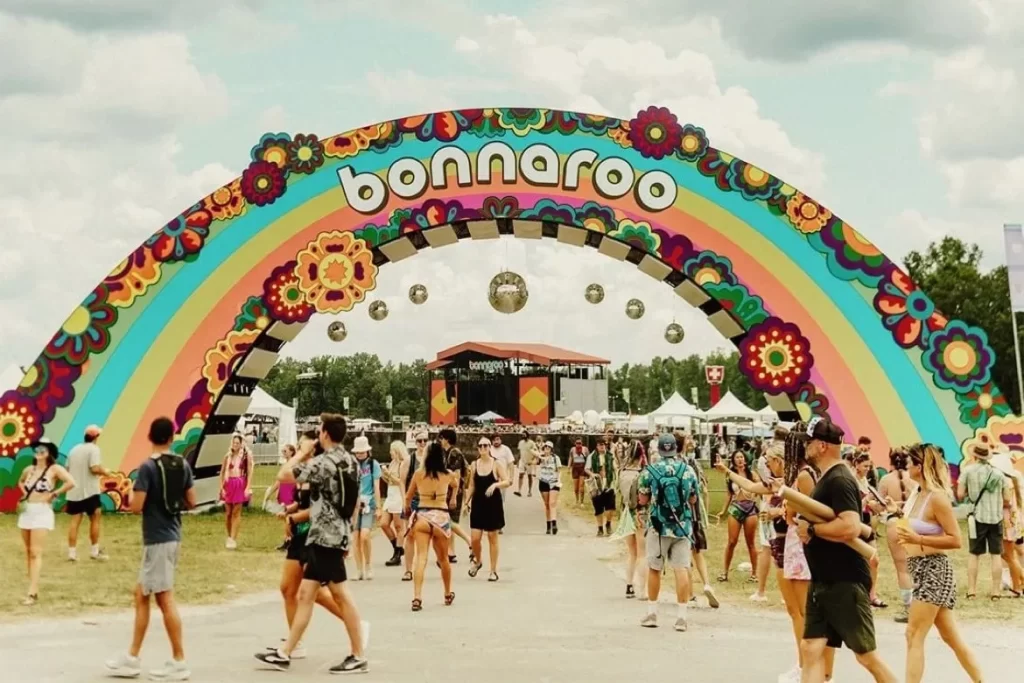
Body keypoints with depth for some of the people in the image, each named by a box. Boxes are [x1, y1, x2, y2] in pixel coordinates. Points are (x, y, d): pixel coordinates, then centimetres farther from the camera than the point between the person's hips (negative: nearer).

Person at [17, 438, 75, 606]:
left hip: (42, 512, -7)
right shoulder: (29, 469, 10)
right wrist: (24, 493, 13)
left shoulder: (54, 469, -9)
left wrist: (54, 494, -16)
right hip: (26, 512, 7)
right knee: (28, 552, 10)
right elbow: (20, 482, 32)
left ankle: (32, 593, -14)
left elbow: (71, 482, -23)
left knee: (36, 553, -12)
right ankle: (34, 587, 19)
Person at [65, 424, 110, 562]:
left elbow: (68, 470, 18)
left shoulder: (74, 449, 14)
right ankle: (95, 551, 9)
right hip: (89, 491, -6)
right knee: (95, 519, 6)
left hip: (74, 491, 6)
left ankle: (72, 552, 2)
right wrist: (105, 472, -2)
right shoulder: (93, 449, -10)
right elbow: (95, 468, -20)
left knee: (75, 521, 6)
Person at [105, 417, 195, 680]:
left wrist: (133, 497, 3)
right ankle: (132, 658, 20)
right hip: (171, 536, 8)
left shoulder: (148, 466, -15)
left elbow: (136, 507, -18)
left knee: (165, 599, -2)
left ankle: (179, 662, 2)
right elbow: (191, 502, 9)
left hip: (157, 539, -7)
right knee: (141, 595, 15)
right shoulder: (183, 464, 5)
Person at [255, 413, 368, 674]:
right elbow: (355, 502, 17)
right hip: (328, 537, 9)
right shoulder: (352, 462, 11)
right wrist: (346, 531, 23)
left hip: (325, 538, -9)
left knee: (341, 596, -4)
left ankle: (358, 657, 2)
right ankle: (284, 653, 14)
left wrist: (302, 453, -3)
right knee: (305, 594, 10)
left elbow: (283, 475, -17)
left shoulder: (323, 462, -16)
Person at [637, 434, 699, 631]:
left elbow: (643, 500, 1)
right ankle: (681, 616, -1)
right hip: (682, 527, 1)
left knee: (654, 569, 11)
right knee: (682, 569, 1)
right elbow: (692, 499, 10)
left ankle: (652, 613, 17)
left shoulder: (650, 471, -5)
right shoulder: (688, 470, 0)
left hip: (658, 526, -1)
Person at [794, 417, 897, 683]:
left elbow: (850, 528, -30)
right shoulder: (826, 479, 13)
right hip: (822, 582, 10)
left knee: (866, 654, 1)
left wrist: (811, 529, -19)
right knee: (811, 648, 5)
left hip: (846, 583, -10)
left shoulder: (839, 480, -18)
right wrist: (802, 520, 7)